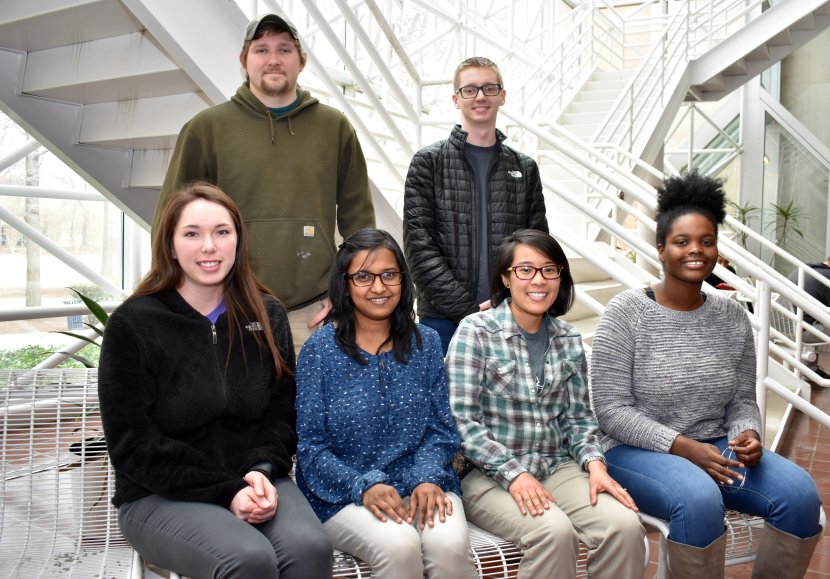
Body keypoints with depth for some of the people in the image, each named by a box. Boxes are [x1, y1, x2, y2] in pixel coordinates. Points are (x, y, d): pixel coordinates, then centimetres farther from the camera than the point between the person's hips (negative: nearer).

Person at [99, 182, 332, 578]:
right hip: (160, 496, -3)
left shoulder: (268, 316, 4)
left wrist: (262, 472, -14)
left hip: (255, 482, 3)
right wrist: (226, 492, -16)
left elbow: (281, 415, 7)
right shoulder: (132, 324, -7)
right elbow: (134, 445, -9)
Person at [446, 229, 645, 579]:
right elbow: (462, 421, -12)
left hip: (558, 468, 5)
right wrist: (514, 474, -20)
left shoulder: (569, 340, 9)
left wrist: (594, 462, -7)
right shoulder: (475, 331, -6)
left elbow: (578, 417, 12)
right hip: (490, 474, -4)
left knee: (625, 525, -22)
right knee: (554, 531, -31)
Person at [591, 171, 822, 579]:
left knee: (800, 493, -18)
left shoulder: (733, 316, 5)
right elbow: (612, 410, -13)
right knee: (699, 501, -34)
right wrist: (683, 447, -20)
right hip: (638, 451, -5)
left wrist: (748, 434, -12)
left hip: (716, 448, 5)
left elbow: (742, 400, 11)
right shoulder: (626, 312, -10)